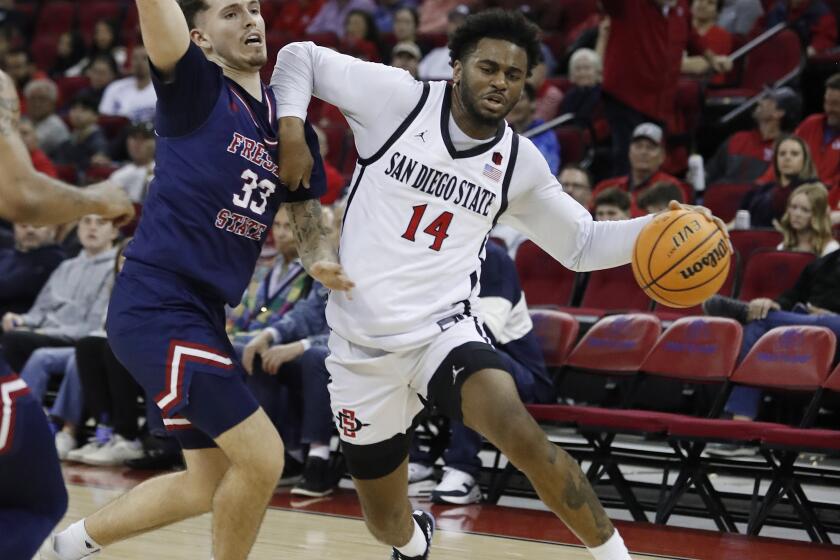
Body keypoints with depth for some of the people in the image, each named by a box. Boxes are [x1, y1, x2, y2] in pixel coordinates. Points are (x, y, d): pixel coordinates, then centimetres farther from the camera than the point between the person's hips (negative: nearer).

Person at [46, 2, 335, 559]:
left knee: (209, 485, 17)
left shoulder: (289, 123, 12)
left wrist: (318, 260, 0)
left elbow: (304, 211, 21)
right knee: (261, 458, -10)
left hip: (203, 313, 8)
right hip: (157, 306, -8)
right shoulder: (196, 87, -7)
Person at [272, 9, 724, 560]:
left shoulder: (519, 162, 2)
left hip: (445, 329, 0)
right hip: (363, 346, 0)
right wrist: (291, 128, -16)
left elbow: (581, 245, 12)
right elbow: (301, 57, 2)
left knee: (521, 434, -32)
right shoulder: (397, 99, -7)